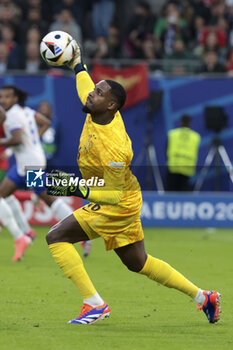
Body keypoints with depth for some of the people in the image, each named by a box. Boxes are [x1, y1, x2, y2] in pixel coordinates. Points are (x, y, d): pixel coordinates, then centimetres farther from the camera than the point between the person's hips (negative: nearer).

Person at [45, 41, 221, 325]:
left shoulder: (112, 147, -32)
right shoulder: (99, 113, -8)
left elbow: (113, 195, -28)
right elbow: (86, 89, 16)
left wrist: (76, 190, -34)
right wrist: (76, 62, 26)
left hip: (116, 207, -9)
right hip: (126, 204, 9)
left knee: (56, 237, -13)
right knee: (138, 262, 20)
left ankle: (94, 304, -13)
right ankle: (203, 297, 28)